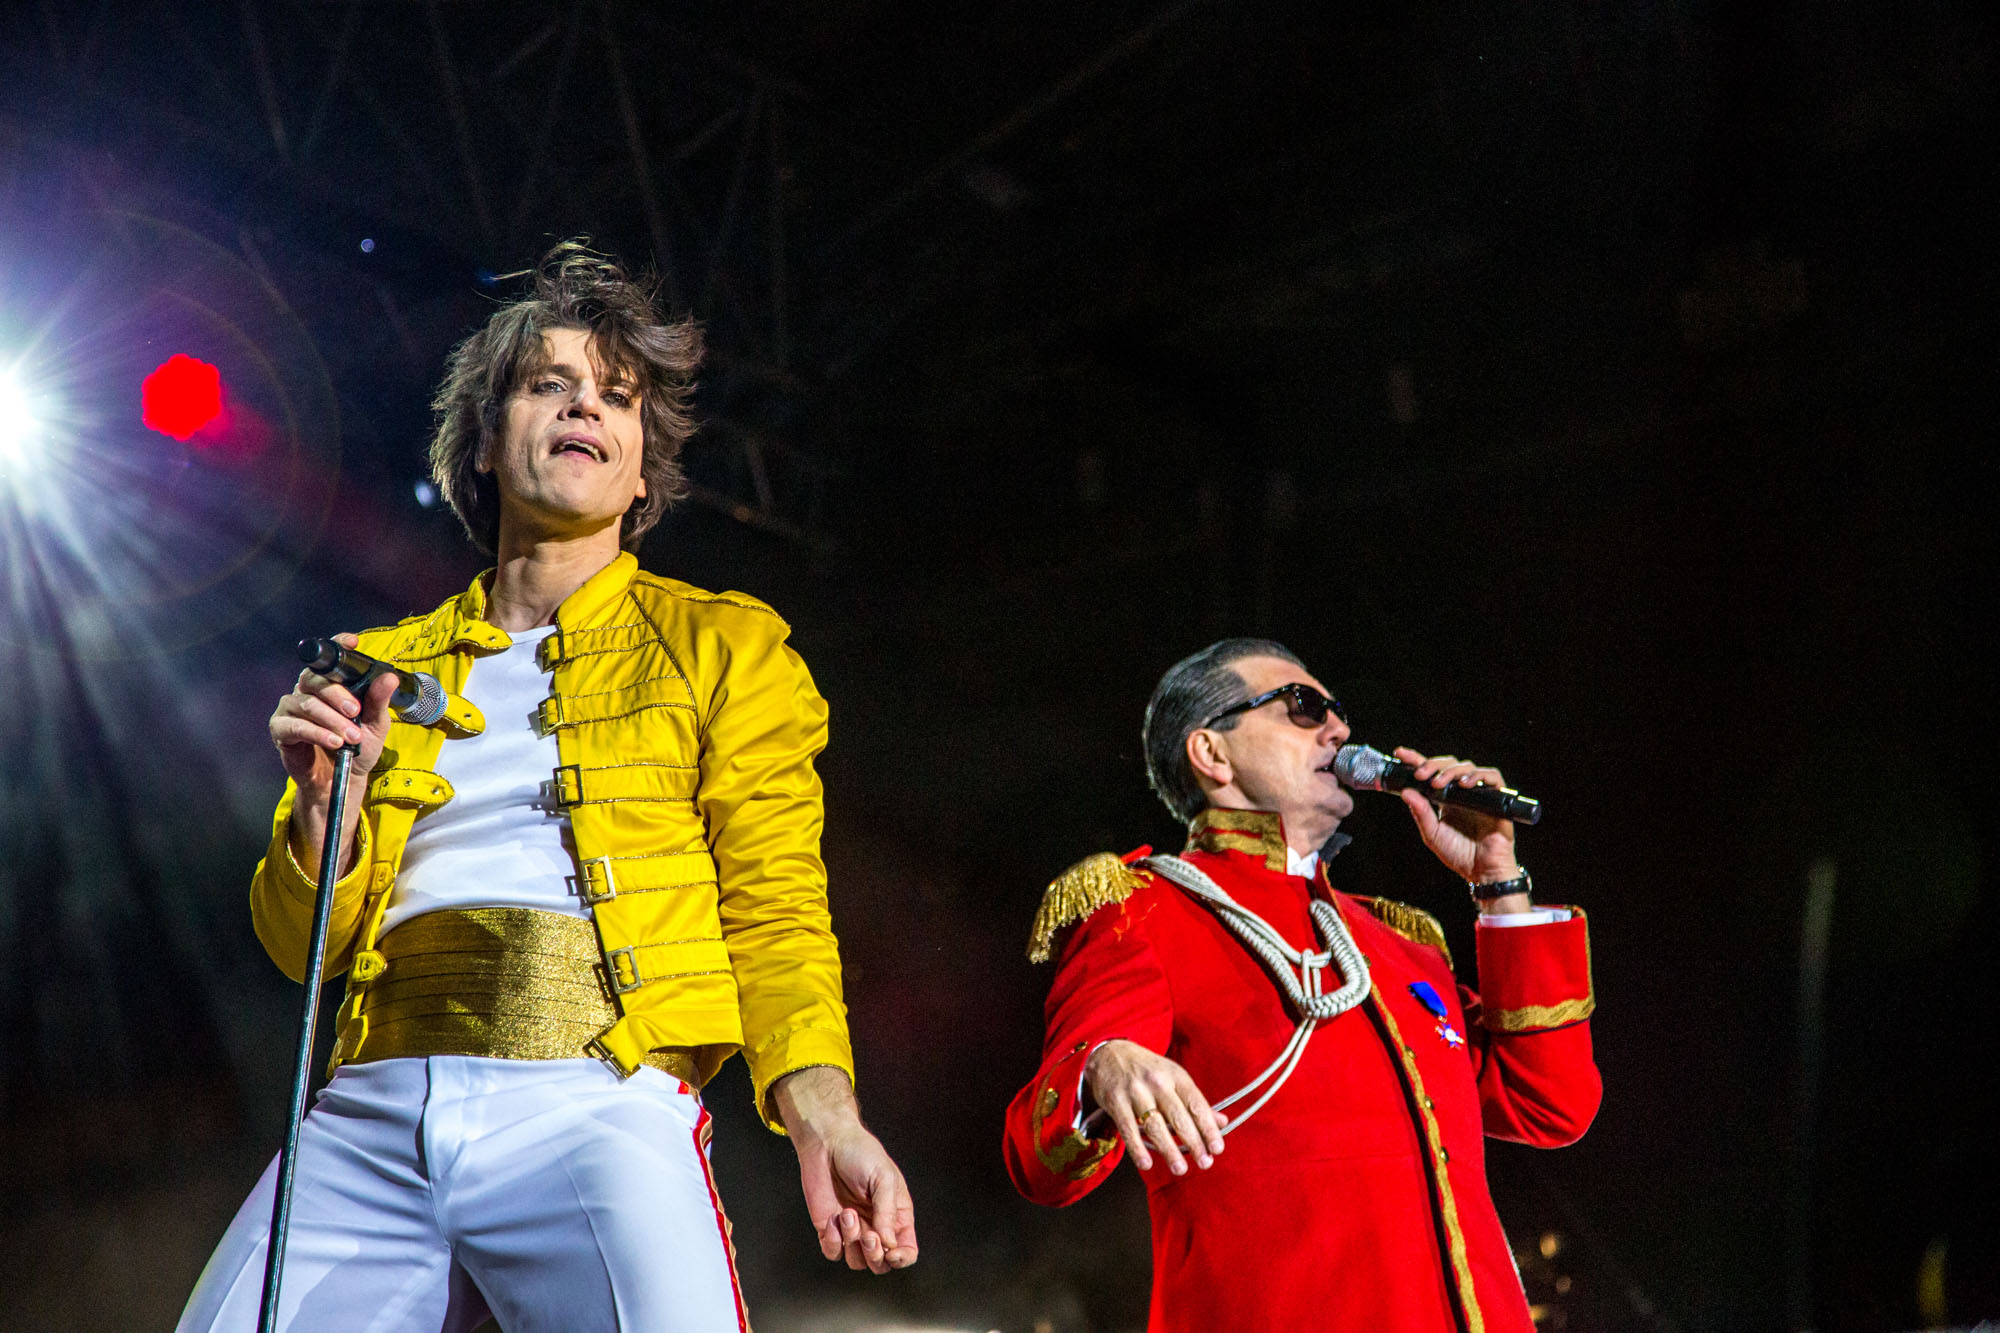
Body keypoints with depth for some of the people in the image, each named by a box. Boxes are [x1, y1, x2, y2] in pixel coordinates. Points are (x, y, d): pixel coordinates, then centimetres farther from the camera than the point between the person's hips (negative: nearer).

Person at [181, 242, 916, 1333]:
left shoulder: (723, 648, 12)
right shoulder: (383, 669, 21)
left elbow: (774, 912, 3)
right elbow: (307, 948, 20)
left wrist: (822, 1115, -14)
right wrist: (326, 798, -1)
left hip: (600, 1108, -3)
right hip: (371, 1116, 4)